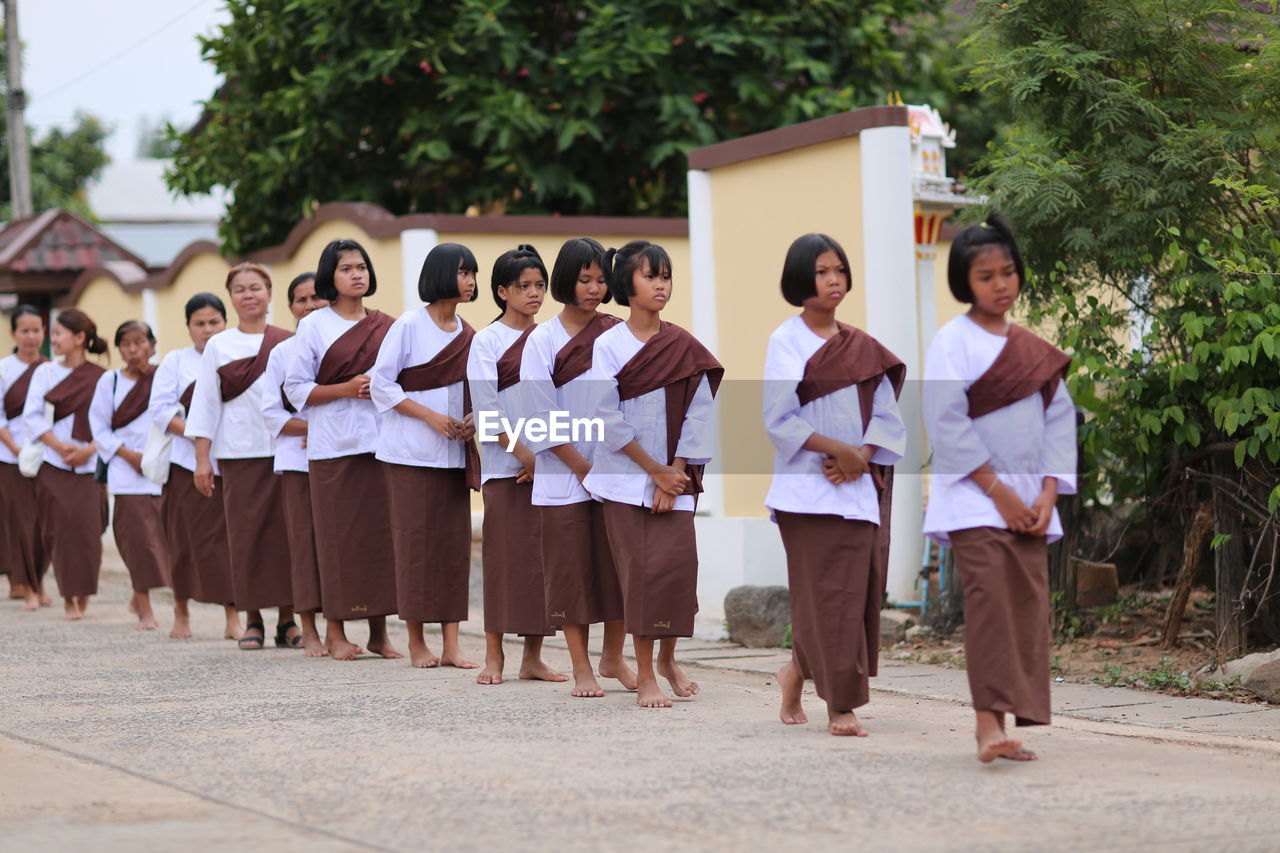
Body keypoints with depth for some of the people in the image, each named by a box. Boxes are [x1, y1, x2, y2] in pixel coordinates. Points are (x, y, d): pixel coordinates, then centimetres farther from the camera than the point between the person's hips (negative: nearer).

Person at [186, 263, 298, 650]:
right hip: (239, 453, 0)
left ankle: (287, 620, 5)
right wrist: (202, 459, 0)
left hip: (285, 446, 0)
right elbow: (205, 406, 6)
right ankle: (252, 621, 6)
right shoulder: (218, 346, 8)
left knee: (286, 529, -2)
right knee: (246, 532, -1)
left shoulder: (288, 343, 8)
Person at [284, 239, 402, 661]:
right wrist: (347, 389, -12)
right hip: (333, 445, -3)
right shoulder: (314, 326, 3)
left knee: (381, 530, 0)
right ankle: (335, 632, 4)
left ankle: (379, 631, 7)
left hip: (381, 440, 3)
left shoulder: (385, 326, 12)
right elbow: (296, 389, 0)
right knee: (338, 535, -3)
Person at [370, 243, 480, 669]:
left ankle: (451, 644, 4)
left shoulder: (467, 334, 10)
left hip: (454, 453, 5)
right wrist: (431, 417, -16)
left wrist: (472, 418, -2)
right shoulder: (409, 325, -6)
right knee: (415, 541, -3)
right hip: (411, 453, -5)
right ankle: (416, 642, 6)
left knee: (455, 541, 1)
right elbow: (381, 383, -8)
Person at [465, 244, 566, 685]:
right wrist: (523, 452, -13)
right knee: (504, 555, -5)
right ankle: (494, 655, 2)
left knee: (543, 555, 3)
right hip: (505, 466, -4)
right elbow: (485, 406, -7)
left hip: (549, 464, 4)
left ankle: (533, 656, 7)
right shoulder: (487, 340, 0)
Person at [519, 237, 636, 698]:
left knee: (618, 565, 2)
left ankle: (613, 658, 18)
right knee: (571, 569, 0)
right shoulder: (542, 341, -1)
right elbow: (541, 419, -4)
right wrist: (584, 469, -8)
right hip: (562, 476, -2)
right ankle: (582, 669, 8)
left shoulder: (618, 334, 6)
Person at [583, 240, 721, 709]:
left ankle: (667, 658, 17)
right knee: (640, 569, -4)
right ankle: (645, 675, 3)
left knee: (676, 562, -7)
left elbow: (698, 415, 1)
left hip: (675, 477, 2)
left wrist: (675, 474, -7)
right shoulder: (608, 346, -3)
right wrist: (654, 470, -9)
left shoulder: (685, 347, 3)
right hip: (625, 474, -2)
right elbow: (609, 419, -8)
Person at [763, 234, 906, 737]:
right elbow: (778, 419, -9)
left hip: (858, 486, 5)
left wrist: (860, 456, -7)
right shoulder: (786, 342, -1)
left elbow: (886, 414, 10)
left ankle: (797, 674, 27)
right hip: (808, 485, -5)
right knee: (826, 595, -8)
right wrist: (836, 448, -16)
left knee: (858, 592, 4)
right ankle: (840, 706, -4)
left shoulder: (861, 346, 13)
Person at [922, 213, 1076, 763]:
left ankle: (1012, 726, 6)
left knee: (1029, 608, 2)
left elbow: (1059, 418, 12)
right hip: (973, 497, -6)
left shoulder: (1034, 350, 13)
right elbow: (946, 422, -11)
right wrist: (997, 489, -13)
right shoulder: (953, 341, -4)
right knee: (989, 599, -17)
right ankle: (988, 722, -20)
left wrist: (1047, 493, -1)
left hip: (1028, 501, 6)